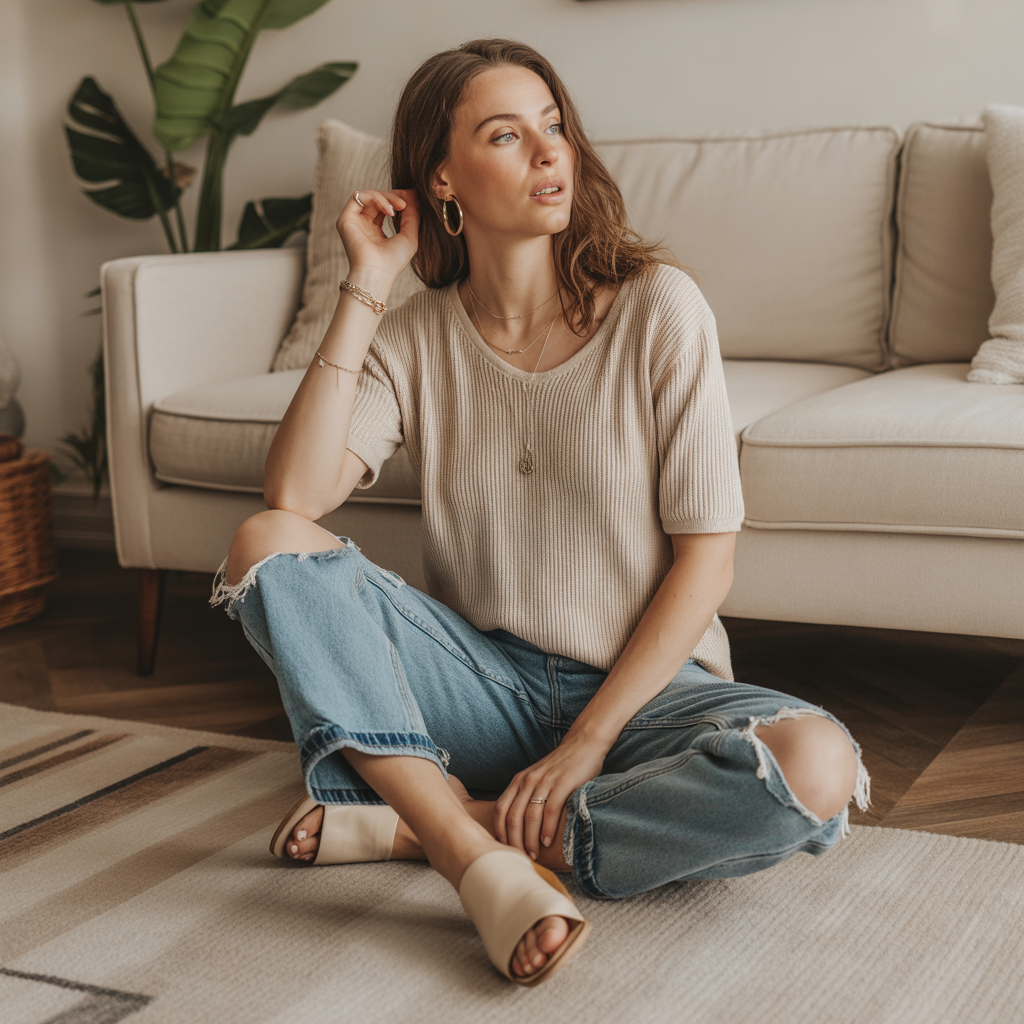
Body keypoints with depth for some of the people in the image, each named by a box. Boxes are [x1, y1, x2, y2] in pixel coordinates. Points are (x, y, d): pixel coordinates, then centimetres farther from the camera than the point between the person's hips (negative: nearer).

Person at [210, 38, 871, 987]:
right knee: (266, 546, -19)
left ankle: (423, 824, -21)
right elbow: (296, 493, -16)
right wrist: (365, 287, -13)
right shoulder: (418, 336, 0)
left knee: (816, 768, -33)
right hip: (485, 682, 2)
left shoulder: (659, 308, -8)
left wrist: (585, 744, -15)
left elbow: (706, 559, -10)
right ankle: (483, 863, -29)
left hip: (644, 689, -1)